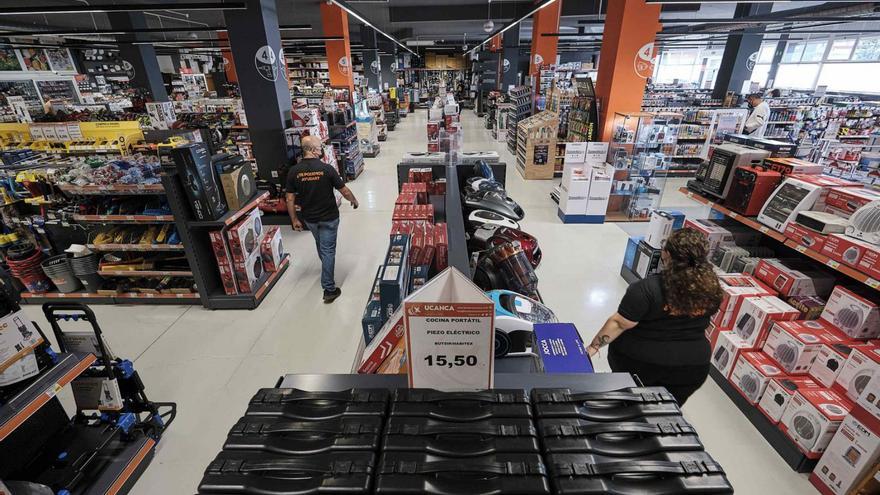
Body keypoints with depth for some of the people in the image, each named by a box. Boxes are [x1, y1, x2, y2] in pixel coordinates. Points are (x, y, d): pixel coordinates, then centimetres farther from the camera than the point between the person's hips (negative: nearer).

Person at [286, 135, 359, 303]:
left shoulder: (293, 171, -9)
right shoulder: (326, 169, -17)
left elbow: (290, 199, -5)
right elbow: (344, 191, -10)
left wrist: (294, 219, 7)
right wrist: (354, 201, 10)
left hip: (309, 218, 4)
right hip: (329, 217, -4)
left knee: (320, 244, 28)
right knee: (328, 250, 3)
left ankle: (326, 266, 55)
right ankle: (329, 290, 5)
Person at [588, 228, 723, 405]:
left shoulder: (648, 288, -26)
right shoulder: (711, 287, -9)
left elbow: (620, 323, -24)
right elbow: (699, 322, 7)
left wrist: (594, 346, -14)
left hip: (639, 362, -4)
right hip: (692, 366, 4)